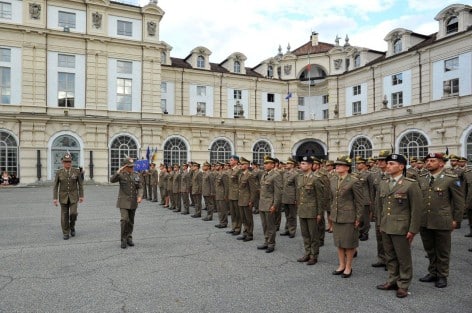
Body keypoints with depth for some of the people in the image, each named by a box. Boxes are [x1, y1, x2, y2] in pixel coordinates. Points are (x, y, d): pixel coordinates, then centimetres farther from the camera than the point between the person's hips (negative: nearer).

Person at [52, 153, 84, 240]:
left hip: (73, 196, 0)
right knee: (64, 215, 2)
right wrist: (55, 198, -9)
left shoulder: (76, 171, -5)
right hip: (63, 196, 0)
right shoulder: (59, 172, -5)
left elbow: (80, 184, 0)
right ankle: (66, 233, 16)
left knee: (73, 213, -11)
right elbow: (55, 186, -3)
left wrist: (81, 196, -1)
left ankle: (72, 226, 19)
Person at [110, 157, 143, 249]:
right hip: (123, 201, -4)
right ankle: (123, 240, -1)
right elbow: (112, 180, -22)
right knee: (125, 219, -14)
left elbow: (140, 187, 3)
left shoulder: (136, 175, 5)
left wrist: (139, 196, -13)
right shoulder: (121, 175, -5)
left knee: (131, 221, 12)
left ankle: (129, 238, 27)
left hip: (133, 202, 4)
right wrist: (118, 172, -34)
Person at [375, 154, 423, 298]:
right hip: (385, 228, 6)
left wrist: (412, 230, -11)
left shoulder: (411, 184, -11)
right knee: (390, 257, 16)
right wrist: (380, 224, 14)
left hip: (401, 229, -5)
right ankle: (393, 281, 32)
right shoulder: (383, 184, 7)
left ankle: (403, 285, 23)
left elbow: (417, 209, -10)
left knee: (403, 258, 8)